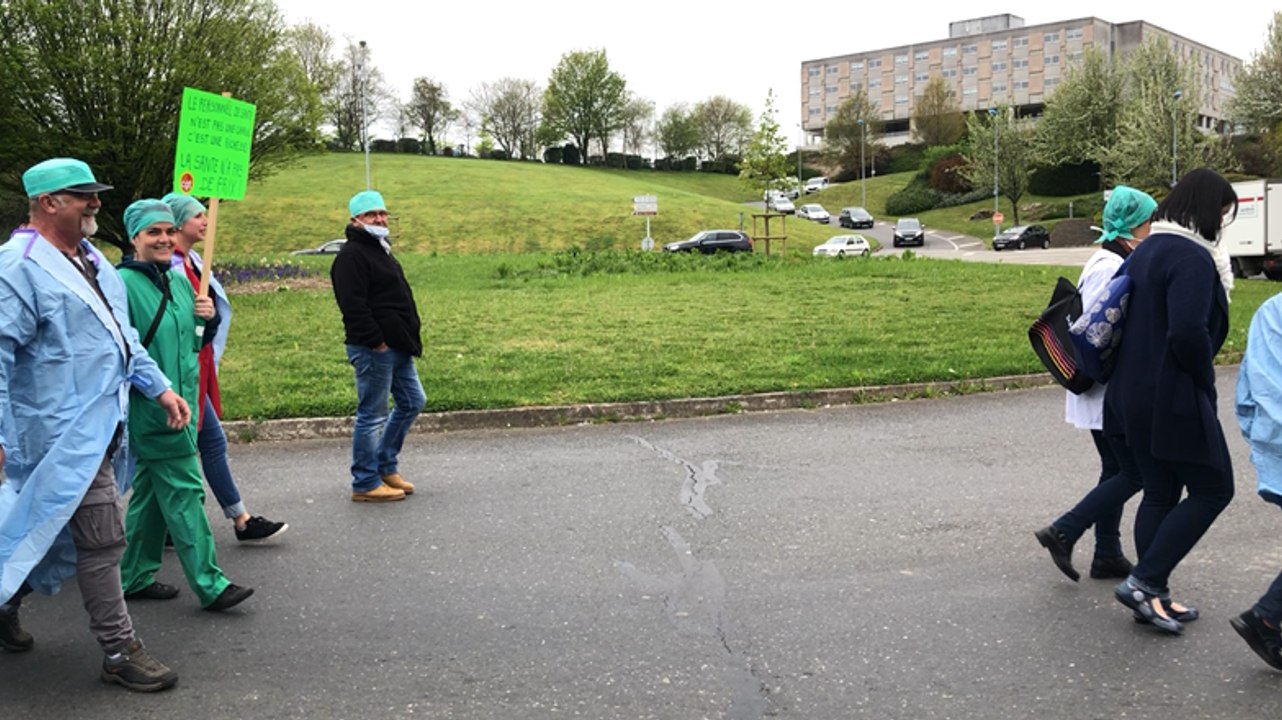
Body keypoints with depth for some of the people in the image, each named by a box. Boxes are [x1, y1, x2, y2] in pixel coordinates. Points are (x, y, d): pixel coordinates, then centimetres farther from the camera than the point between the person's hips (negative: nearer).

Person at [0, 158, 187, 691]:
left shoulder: (91, 259, 14)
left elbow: (123, 336, 20)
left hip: (99, 426, 9)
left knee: (51, 532, 19)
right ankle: (119, 652, 8)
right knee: (101, 540, -3)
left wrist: (160, 388, 16)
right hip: (66, 432, -9)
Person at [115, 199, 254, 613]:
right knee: (184, 493, -6)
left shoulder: (180, 281, 12)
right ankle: (210, 585, -1)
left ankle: (136, 578, 27)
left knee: (151, 493, 16)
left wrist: (207, 318, 3)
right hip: (150, 408, -8)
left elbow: (194, 342, 23)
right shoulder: (124, 284, -13)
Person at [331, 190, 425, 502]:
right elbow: (353, 306, -22)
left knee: (412, 402, 17)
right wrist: (376, 341, -22)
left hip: (396, 347, 10)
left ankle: (385, 466, 28)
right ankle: (365, 484, 6)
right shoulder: (351, 255, -13)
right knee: (372, 415, -3)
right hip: (373, 348, -10)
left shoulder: (379, 250, 19)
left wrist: (408, 338, 19)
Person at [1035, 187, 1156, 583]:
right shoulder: (1111, 268, -19)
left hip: (1108, 392, 10)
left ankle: (1107, 555, 23)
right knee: (1136, 473, -3)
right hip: (1109, 391, -10)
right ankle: (1063, 533, 0)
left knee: (1116, 471, 15)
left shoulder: (1108, 262, 12)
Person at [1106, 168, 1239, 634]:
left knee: (1159, 494, 14)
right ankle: (1144, 582, -2)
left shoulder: (1147, 250, 14)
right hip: (1175, 399, -9)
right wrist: (1205, 380, -11)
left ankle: (1152, 595, 19)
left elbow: (1132, 318, 19)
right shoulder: (1192, 257, -17)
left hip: (1135, 395, 9)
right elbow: (1189, 331, -27)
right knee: (1213, 490, 3)